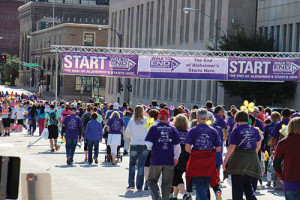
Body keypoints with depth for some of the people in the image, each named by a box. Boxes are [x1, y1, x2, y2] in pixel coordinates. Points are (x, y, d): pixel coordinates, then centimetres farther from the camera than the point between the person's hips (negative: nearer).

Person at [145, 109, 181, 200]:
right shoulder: (173, 129, 4)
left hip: (156, 159, -2)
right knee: (166, 183, 11)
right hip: (169, 160, 2)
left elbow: (148, 144, -7)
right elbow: (177, 146, 8)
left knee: (152, 181, 10)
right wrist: (176, 157, 23)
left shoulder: (153, 128, -2)